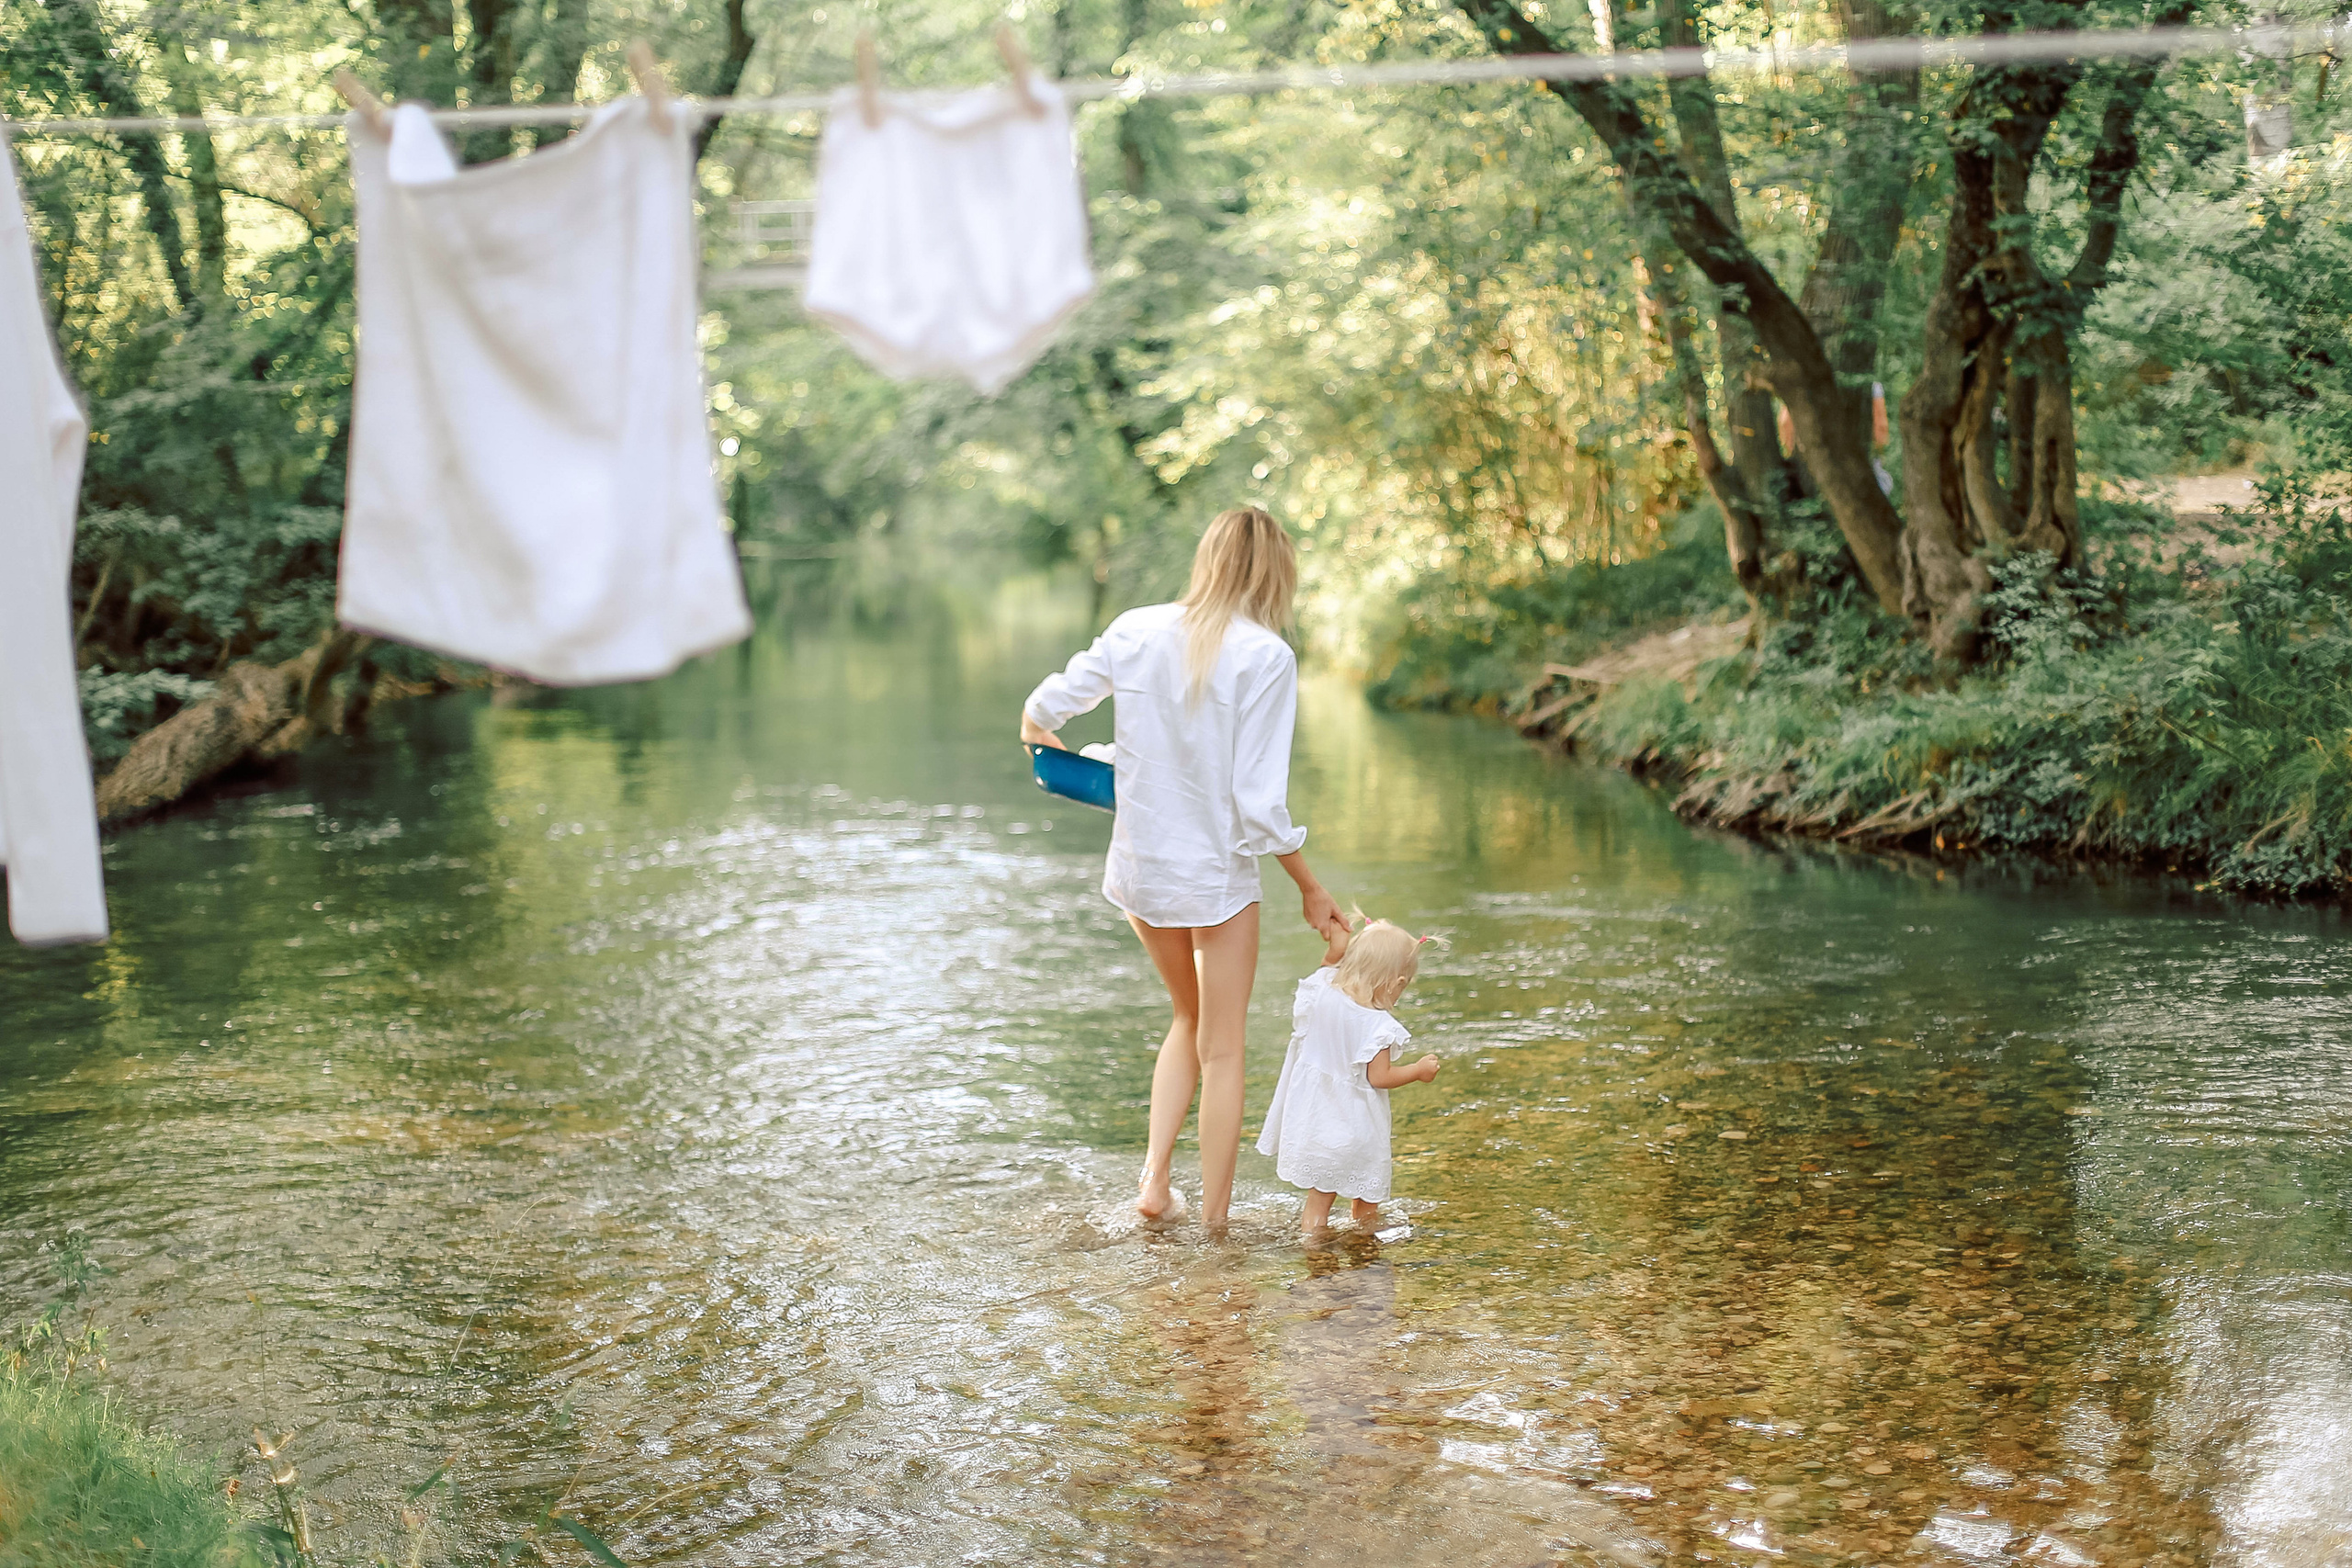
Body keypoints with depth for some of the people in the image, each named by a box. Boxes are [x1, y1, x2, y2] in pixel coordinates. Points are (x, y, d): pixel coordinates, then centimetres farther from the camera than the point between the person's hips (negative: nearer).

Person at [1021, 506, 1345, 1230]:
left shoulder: (1137, 631, -4)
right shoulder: (1265, 657, -17)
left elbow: (1038, 716, 4)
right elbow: (1261, 804, -19)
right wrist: (1312, 891, -7)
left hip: (1140, 870, 4)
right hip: (1218, 872, -4)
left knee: (1189, 1019, 26)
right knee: (1221, 1051, 12)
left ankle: (1154, 1179, 16)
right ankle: (1214, 1221, 19)